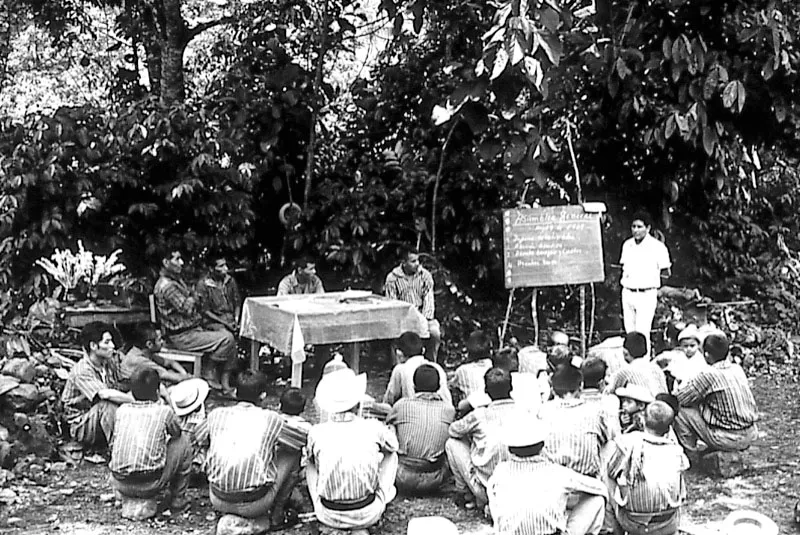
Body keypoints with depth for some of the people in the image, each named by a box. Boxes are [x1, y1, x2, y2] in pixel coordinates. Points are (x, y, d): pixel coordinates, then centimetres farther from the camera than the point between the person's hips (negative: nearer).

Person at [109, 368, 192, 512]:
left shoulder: (122, 410, 10)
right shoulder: (164, 411, -1)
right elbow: (177, 433, 20)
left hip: (120, 485, 5)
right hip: (150, 485, -4)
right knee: (183, 442, 16)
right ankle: (178, 498, 20)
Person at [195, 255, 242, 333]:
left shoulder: (231, 280, 9)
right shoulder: (202, 285, -6)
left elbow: (237, 303, 13)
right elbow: (205, 311, -7)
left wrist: (236, 320, -6)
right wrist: (225, 323, -13)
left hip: (231, 318, 5)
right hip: (213, 321, -5)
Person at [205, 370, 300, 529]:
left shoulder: (216, 414, 1)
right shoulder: (271, 419, -7)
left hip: (218, 501, 4)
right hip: (254, 505, -4)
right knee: (291, 457, 15)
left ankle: (230, 516, 31)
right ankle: (277, 515, 19)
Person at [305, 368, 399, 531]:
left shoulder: (316, 432, -9)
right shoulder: (374, 428, -11)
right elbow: (393, 445, 12)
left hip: (328, 517, 1)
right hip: (368, 516, -1)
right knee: (390, 454, 18)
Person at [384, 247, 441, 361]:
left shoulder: (425, 275, 2)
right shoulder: (392, 278, -3)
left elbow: (429, 300, -1)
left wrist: (424, 320, -16)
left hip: (422, 315, 1)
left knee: (435, 332, -28)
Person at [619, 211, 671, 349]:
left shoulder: (657, 247, -8)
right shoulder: (627, 245, 9)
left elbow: (665, 273, -1)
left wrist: (665, 271, -17)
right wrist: (625, 273, 3)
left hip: (646, 295, -5)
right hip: (627, 293, 5)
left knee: (642, 333, -11)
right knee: (630, 331, 9)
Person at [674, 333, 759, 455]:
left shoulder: (708, 375, -18)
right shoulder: (737, 369, 3)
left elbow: (679, 398, -10)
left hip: (728, 439, -7)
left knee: (681, 411, 0)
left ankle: (691, 453, 15)